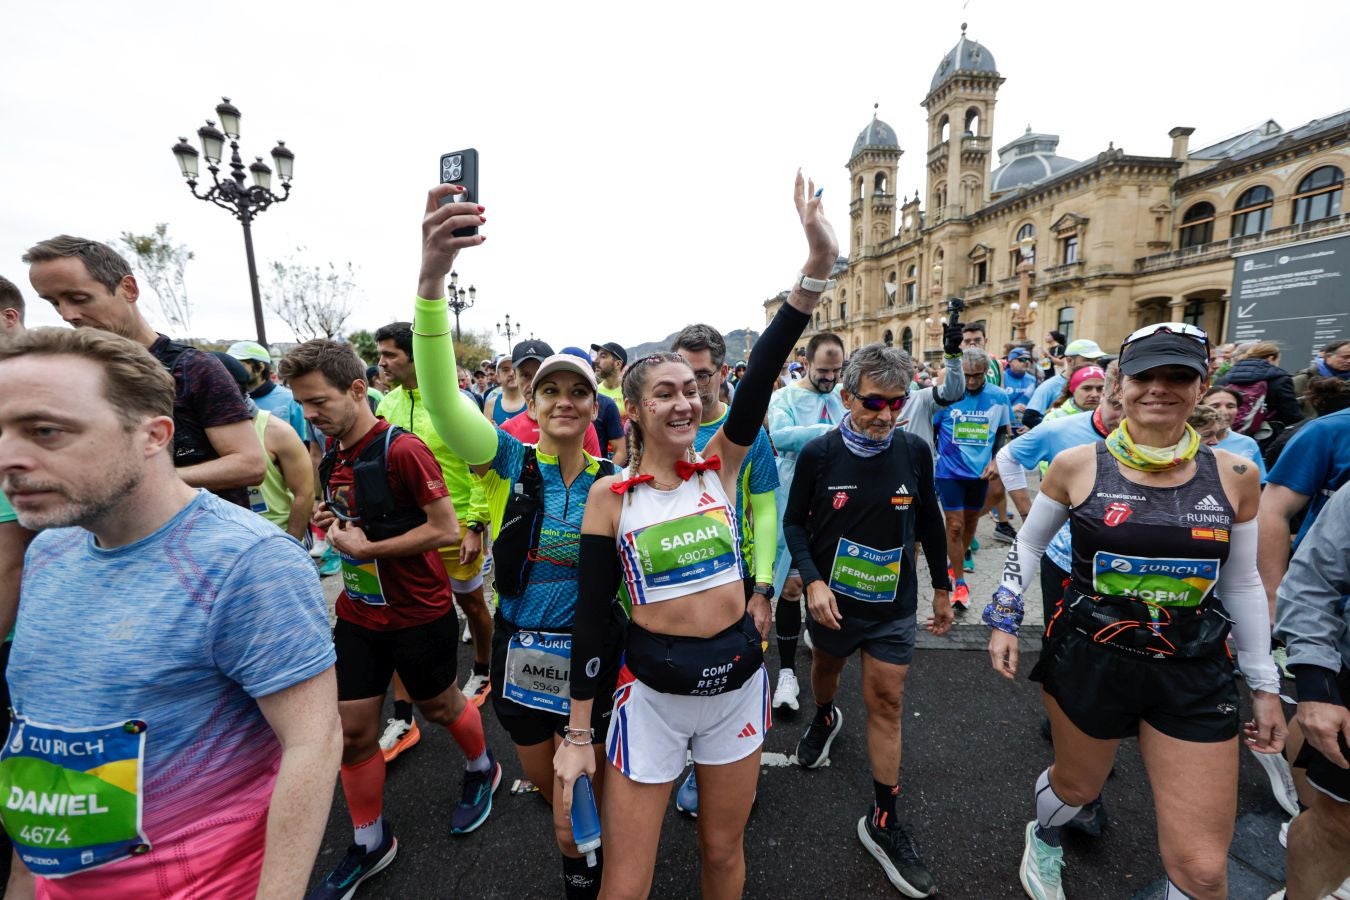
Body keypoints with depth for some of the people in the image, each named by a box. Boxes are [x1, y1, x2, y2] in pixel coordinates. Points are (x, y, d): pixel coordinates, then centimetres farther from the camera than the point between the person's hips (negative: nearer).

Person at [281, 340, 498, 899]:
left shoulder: (402, 450, -22)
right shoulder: (332, 455, 2)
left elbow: (446, 530, -22)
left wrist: (365, 548, -21)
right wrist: (330, 520, -5)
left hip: (419, 614, -6)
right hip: (358, 612, 7)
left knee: (439, 707, 16)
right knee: (352, 730, 11)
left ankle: (482, 770, 47)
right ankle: (370, 843, 34)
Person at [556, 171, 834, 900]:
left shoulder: (719, 466, -5)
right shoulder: (610, 495, -9)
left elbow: (759, 379, -19)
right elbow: (590, 613, -6)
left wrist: (818, 265, -29)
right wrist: (578, 732, -2)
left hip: (738, 681, 2)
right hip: (651, 693, -1)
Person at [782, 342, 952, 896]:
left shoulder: (914, 451, -10)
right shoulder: (818, 453, -15)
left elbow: (929, 523, 3)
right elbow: (795, 522, -6)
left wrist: (941, 589, 9)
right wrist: (813, 580, -19)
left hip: (893, 604, 1)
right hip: (832, 599, 0)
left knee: (887, 704, 6)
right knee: (827, 666, 25)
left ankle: (883, 823, 23)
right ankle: (824, 719, 59)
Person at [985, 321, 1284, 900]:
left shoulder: (1234, 476, -4)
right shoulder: (1077, 465, -10)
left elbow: (1242, 584, 7)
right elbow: (1028, 545, 3)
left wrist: (1265, 685, 10)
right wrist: (1003, 619, -1)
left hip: (1195, 675, 2)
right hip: (1088, 658, -1)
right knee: (1077, 786, 23)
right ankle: (1043, 841, 58)